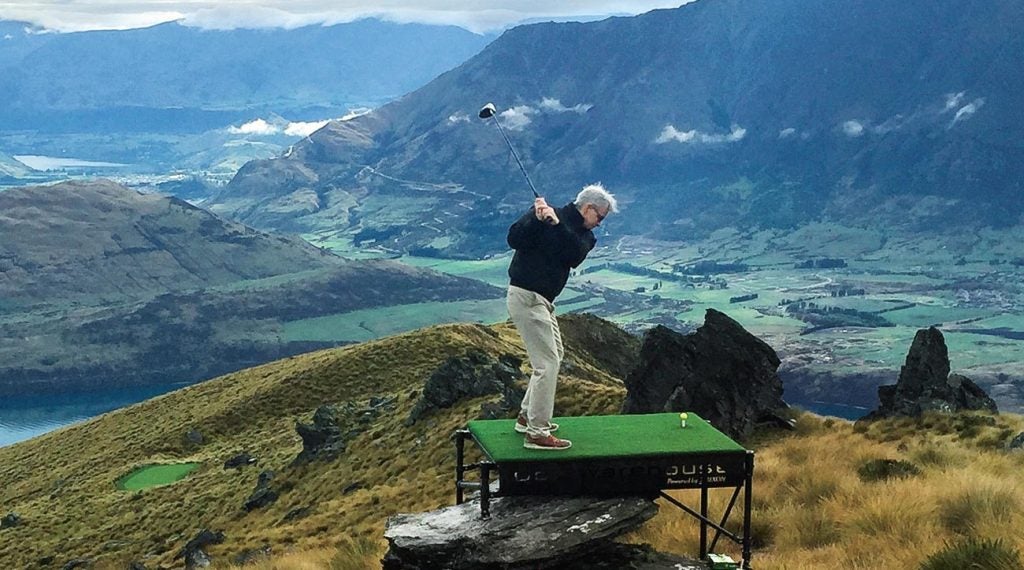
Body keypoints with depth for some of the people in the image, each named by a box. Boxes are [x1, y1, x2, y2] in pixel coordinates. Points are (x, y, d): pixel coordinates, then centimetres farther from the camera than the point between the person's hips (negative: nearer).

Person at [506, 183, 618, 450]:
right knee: (547, 363, -11)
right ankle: (537, 433, -8)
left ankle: (527, 416, 32)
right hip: (526, 296, -9)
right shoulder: (544, 214, -10)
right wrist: (536, 219, -32)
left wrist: (557, 225, -25)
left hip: (543, 300, 9)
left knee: (554, 356, 20)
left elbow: (575, 256, -12)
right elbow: (514, 239, -18)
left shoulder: (584, 234, 8)